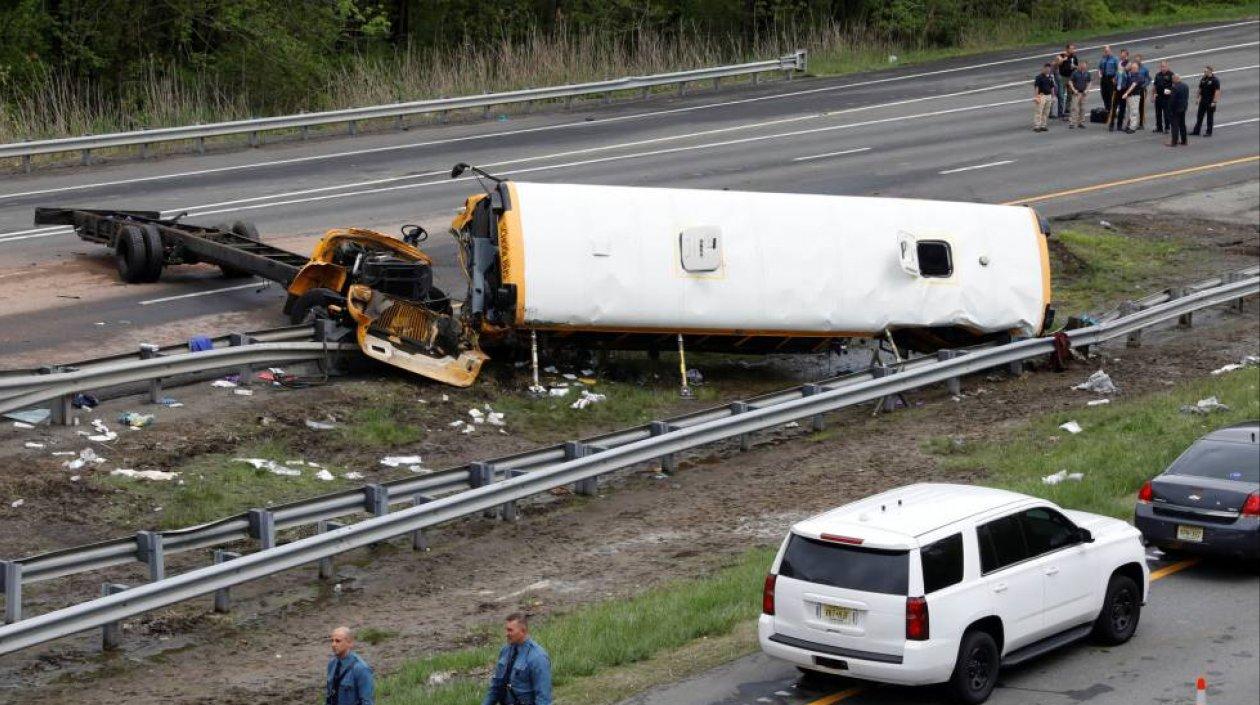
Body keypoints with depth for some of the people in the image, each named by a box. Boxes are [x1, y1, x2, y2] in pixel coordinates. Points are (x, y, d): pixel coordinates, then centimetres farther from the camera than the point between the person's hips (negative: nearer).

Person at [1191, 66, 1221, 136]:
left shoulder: (1215, 80, -13)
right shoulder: (1203, 79, 6)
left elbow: (1217, 91, -16)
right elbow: (1200, 89, 16)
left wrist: (1214, 101, -21)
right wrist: (1198, 98, 11)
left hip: (1210, 102, -6)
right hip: (1203, 101, 6)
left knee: (1210, 117, 4)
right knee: (1200, 116, 8)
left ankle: (1209, 132, 11)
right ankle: (1196, 131, 13)